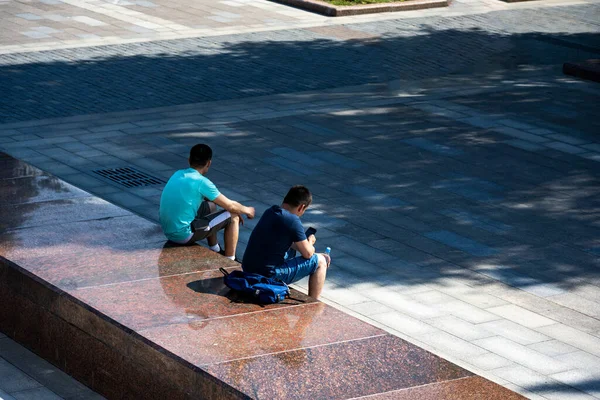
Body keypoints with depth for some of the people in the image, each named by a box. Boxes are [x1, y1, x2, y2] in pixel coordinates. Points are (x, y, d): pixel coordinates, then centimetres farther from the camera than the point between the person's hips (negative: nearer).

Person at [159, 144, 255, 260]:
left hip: (168, 232, 8)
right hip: (184, 236, -8)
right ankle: (229, 260, 13)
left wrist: (237, 210, 28)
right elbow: (230, 206, -4)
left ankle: (215, 250, 39)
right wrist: (247, 210, 17)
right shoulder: (202, 182, -14)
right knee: (232, 217, 4)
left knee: (210, 206, 29)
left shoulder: (178, 174, 9)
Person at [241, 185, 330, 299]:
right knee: (320, 262, 5)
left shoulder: (270, 212, 8)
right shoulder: (292, 220, -17)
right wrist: (310, 242, 14)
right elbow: (307, 253, -7)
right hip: (269, 275, -9)